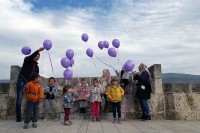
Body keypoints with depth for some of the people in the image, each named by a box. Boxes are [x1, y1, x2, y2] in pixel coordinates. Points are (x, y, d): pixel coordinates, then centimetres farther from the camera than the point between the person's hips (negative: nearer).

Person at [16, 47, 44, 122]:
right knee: (19, 99, -5)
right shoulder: (27, 60, 3)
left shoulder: (37, 66, 17)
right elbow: (30, 56, -21)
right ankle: (18, 116, 3)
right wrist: (38, 50, -32)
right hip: (21, 81, -5)